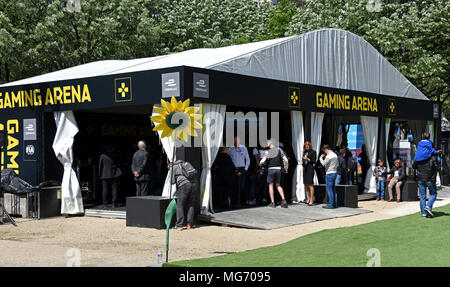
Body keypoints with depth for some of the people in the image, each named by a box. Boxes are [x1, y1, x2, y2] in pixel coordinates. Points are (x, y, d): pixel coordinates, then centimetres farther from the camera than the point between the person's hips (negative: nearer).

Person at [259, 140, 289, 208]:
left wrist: (260, 164, 12)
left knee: (271, 185, 6)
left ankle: (272, 202, 3)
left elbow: (262, 161, -10)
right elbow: (286, 160, 3)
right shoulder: (278, 150, 5)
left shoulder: (267, 152, -4)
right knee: (278, 185, 15)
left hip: (271, 169, -3)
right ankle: (283, 199, -1)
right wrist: (286, 167, 17)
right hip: (278, 169, 3)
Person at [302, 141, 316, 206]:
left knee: (310, 184, -9)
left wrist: (308, 159, -16)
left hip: (310, 168, -7)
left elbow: (314, 161, -6)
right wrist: (303, 160, 0)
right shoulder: (305, 152, 16)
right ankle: (308, 199, 19)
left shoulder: (313, 152, -3)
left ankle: (311, 200, -7)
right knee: (306, 184, 9)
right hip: (305, 168, 7)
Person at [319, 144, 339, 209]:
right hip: (335, 172, 9)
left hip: (329, 173, -9)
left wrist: (321, 157, 2)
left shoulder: (328, 156, -15)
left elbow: (323, 163, -13)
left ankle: (330, 204, -5)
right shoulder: (335, 155, 13)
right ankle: (335, 204, 14)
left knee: (329, 189, -6)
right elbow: (337, 164, 20)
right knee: (333, 189, 12)